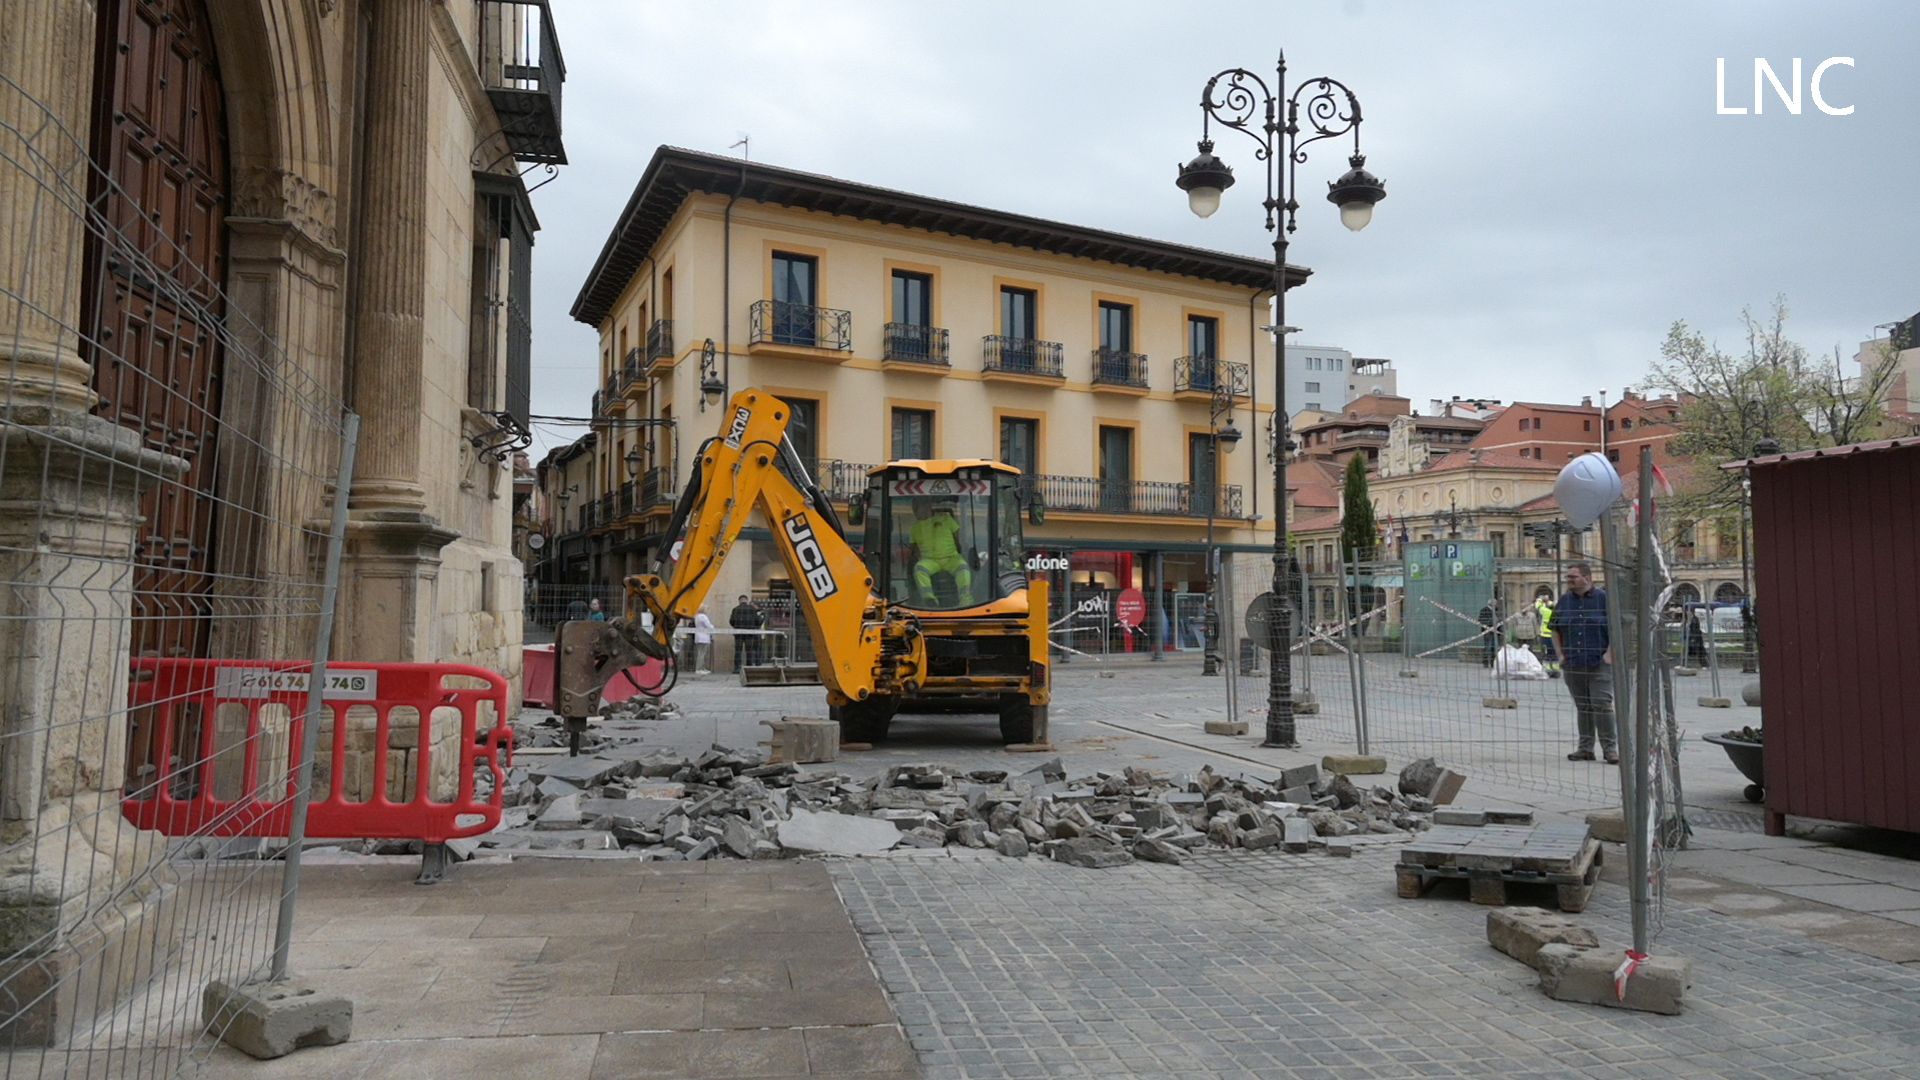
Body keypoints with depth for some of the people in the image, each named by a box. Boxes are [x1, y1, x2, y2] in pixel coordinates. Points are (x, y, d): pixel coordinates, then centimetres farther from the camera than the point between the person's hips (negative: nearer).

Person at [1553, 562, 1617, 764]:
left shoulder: (1604, 599, -2)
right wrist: (1560, 654, 7)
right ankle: (1585, 748, 16)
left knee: (1602, 705, -9)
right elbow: (1555, 629, 17)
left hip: (1599, 664, -4)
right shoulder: (1564, 601, 10)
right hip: (1572, 665, 4)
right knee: (1582, 707, 10)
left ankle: (1609, 748, -2)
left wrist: (1609, 654, -9)